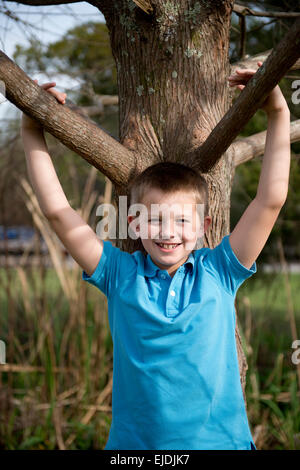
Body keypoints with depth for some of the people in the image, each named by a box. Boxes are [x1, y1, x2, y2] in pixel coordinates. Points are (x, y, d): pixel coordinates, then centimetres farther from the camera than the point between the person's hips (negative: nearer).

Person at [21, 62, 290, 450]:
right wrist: (32, 133, -2)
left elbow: (271, 200, -6)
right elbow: (57, 211, -3)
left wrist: (278, 115, -8)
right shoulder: (121, 273, -2)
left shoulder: (218, 272, -2)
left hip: (220, 440, 0)